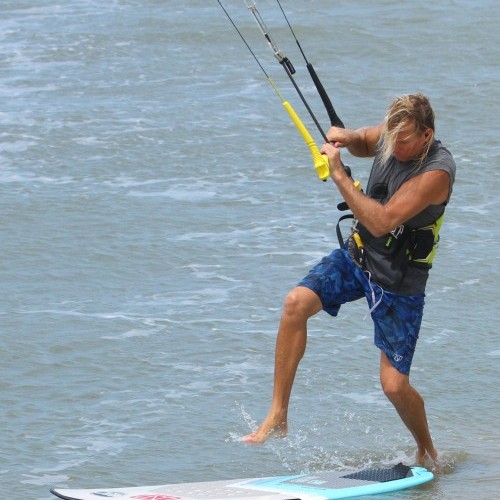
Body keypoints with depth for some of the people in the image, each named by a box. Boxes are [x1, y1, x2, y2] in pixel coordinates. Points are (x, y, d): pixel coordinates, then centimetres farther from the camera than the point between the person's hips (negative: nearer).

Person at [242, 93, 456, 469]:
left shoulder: (436, 172, -27)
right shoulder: (391, 135, -6)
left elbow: (381, 222, -34)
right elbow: (363, 144, 20)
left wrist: (339, 175, -32)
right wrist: (347, 138, -3)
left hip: (399, 280, -6)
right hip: (357, 255, 6)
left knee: (395, 386, -5)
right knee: (296, 303, -21)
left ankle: (427, 451, 27)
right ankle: (278, 418, -15)